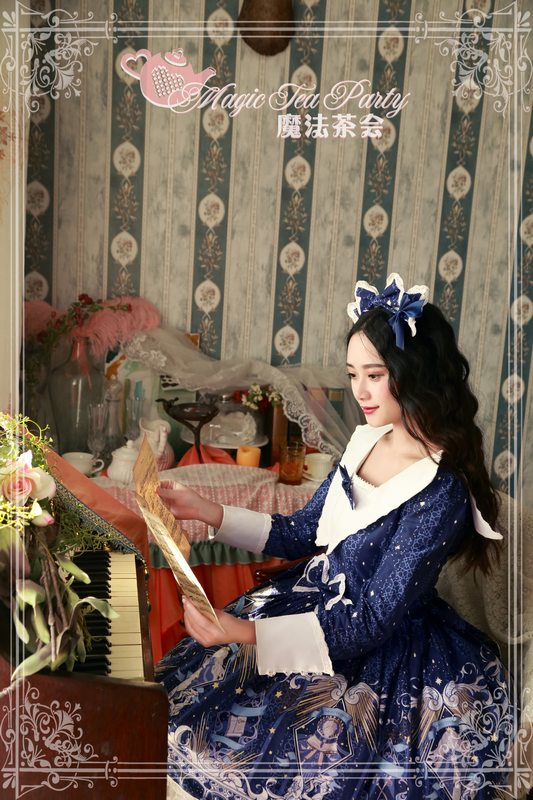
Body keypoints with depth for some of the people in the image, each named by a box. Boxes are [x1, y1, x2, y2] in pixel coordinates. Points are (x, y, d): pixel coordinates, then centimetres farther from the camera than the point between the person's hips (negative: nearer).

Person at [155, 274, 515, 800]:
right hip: (318, 600, 7)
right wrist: (206, 511, 2)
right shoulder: (367, 441, -1)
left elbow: (372, 619, -24)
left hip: (385, 651, -6)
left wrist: (248, 633, -31)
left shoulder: (442, 490, -24)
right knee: (189, 692, -2)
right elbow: (302, 533, 8)